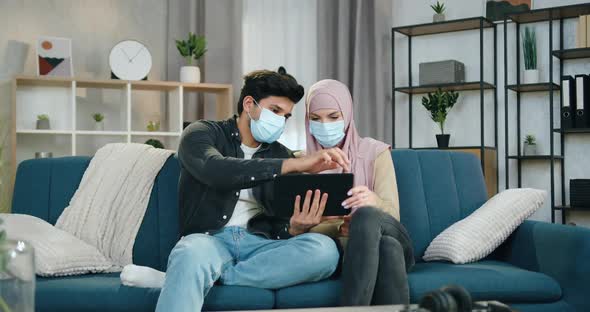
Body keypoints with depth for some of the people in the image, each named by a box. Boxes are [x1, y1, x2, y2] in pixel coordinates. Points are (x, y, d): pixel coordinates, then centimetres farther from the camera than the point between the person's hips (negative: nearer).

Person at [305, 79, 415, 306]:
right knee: (388, 247, -37)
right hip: (334, 249, 0)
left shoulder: (375, 152, 5)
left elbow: (392, 215, -6)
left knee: (365, 215, -37)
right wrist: (340, 228, -22)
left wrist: (374, 202, -32)